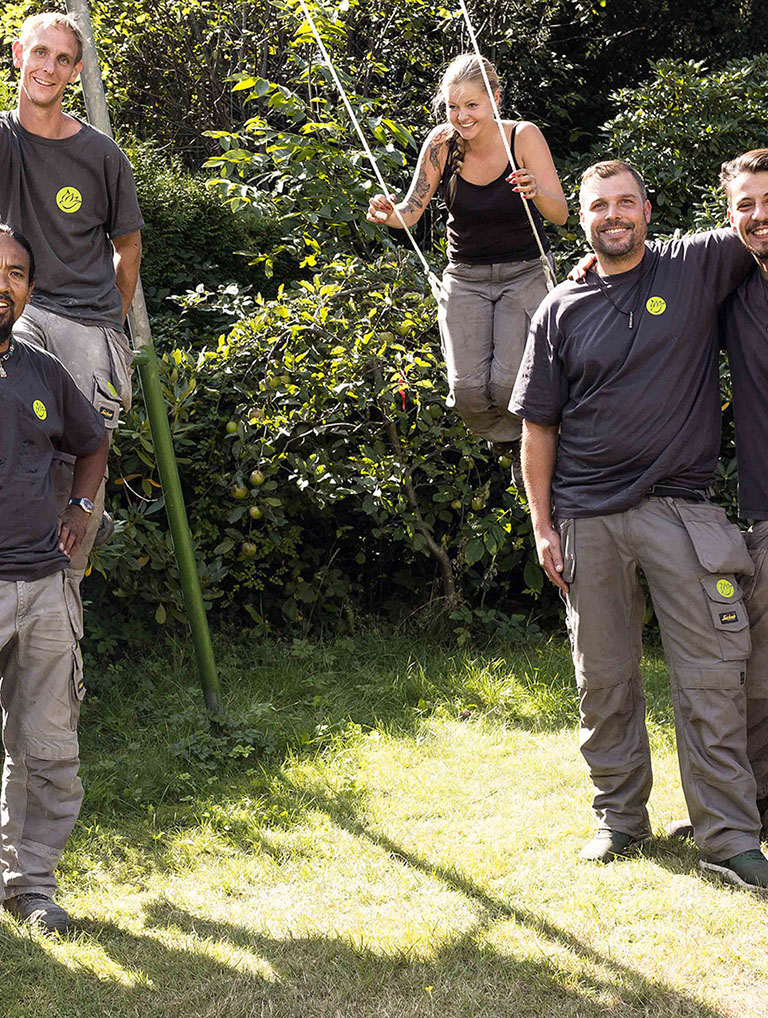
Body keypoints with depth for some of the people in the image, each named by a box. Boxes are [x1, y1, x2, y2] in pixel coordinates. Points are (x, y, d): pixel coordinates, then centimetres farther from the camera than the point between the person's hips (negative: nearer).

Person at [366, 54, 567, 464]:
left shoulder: (523, 136, -14)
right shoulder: (442, 143, -9)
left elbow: (560, 215, -17)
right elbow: (411, 211, -7)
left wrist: (536, 191, -40)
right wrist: (389, 214, -31)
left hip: (523, 275, -2)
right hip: (465, 275, 2)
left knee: (508, 384, -20)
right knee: (468, 392, -13)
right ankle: (507, 440, 21)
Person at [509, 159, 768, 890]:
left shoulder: (698, 268, 4)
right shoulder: (560, 312, 7)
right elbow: (538, 427, 8)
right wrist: (542, 526, 4)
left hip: (679, 509, -1)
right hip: (587, 519, 2)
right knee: (604, 679, 9)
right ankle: (620, 815, 24)